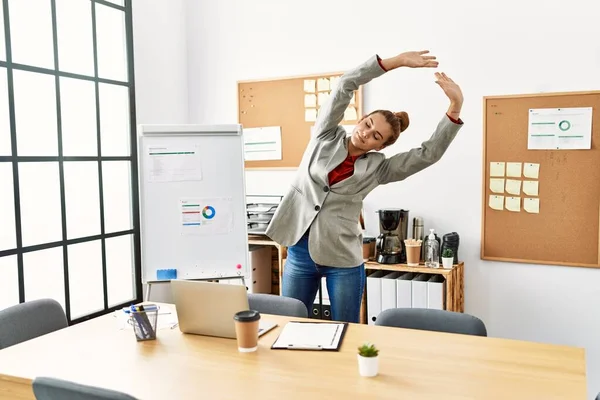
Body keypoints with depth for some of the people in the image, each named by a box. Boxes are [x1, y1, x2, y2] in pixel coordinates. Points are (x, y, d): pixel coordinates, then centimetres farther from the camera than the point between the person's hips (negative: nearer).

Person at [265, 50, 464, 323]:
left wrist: (455, 106, -18)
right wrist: (397, 61, -13)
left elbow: (430, 153, -9)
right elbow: (345, 85, -6)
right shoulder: (326, 136, 2)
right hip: (300, 251, 1)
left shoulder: (377, 167, 0)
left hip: (342, 259, -1)